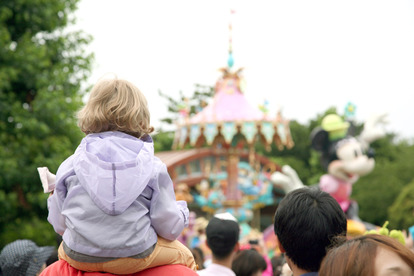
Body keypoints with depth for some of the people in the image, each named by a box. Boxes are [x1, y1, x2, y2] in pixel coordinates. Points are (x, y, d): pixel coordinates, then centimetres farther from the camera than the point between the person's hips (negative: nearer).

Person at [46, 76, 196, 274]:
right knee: (184, 255, 27)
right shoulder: (153, 167, -5)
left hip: (79, 257, 2)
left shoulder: (69, 165, -1)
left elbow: (59, 224, 5)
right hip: (135, 256, -2)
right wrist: (181, 211, 20)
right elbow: (169, 228, -4)